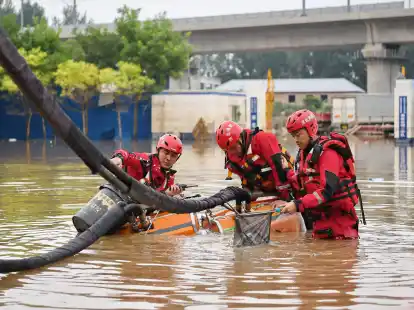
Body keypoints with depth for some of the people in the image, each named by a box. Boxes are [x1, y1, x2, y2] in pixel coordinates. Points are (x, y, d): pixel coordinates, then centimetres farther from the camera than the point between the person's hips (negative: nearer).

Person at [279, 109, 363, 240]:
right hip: (320, 218, 9)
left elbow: (327, 190, -25)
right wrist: (288, 173, -5)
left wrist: (298, 205, -29)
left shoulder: (327, 151, -15)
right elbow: (302, 188, 10)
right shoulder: (303, 153, 11)